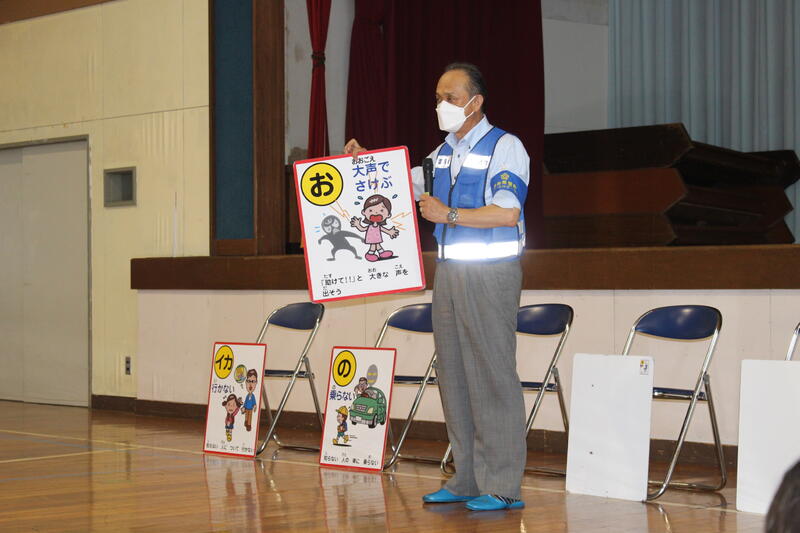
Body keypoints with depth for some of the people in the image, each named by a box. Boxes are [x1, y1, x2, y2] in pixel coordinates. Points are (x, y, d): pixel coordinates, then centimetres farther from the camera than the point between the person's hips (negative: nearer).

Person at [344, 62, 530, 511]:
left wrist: (449, 214, -17)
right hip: (450, 272, 8)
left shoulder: (505, 147, -8)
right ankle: (468, 479, 16)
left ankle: (503, 486, -5)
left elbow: (508, 212, -19)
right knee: (454, 375, 9)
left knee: (492, 377, -8)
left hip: (491, 273, -8)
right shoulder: (444, 152, 15)